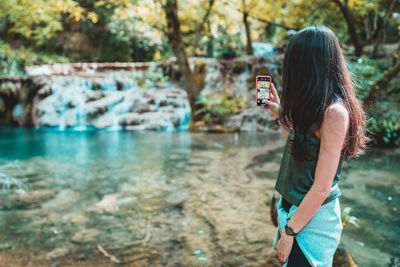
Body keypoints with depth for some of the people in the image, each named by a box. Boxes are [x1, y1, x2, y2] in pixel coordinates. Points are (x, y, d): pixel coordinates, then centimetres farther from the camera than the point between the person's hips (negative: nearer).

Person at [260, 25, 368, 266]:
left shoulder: (334, 112, -23)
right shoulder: (314, 105, 4)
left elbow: (322, 188, -23)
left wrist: (289, 231, -16)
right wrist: (280, 114, 11)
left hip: (313, 219, -8)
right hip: (296, 209, 8)